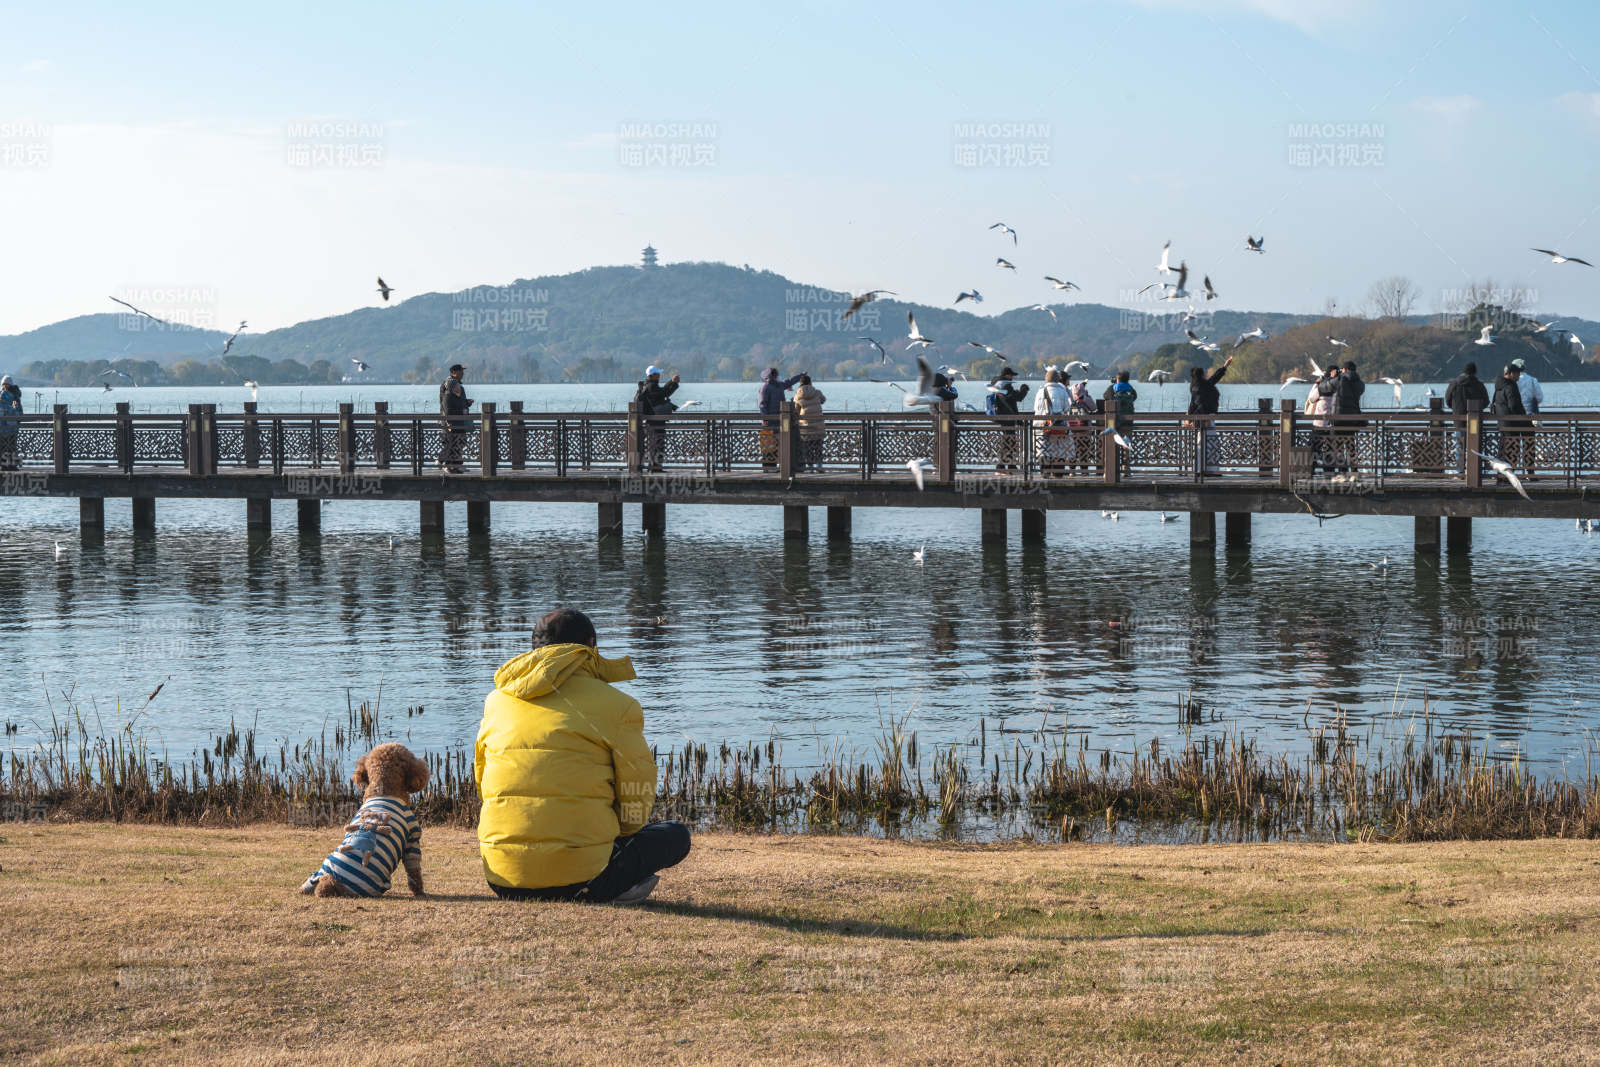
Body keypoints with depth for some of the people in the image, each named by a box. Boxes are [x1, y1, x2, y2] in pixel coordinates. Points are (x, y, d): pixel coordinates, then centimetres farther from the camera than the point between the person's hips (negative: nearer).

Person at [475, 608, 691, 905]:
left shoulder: (496, 701, 13)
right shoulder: (618, 706, 0)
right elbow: (636, 804, 5)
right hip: (578, 875, -5)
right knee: (676, 835, 18)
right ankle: (601, 891, -4)